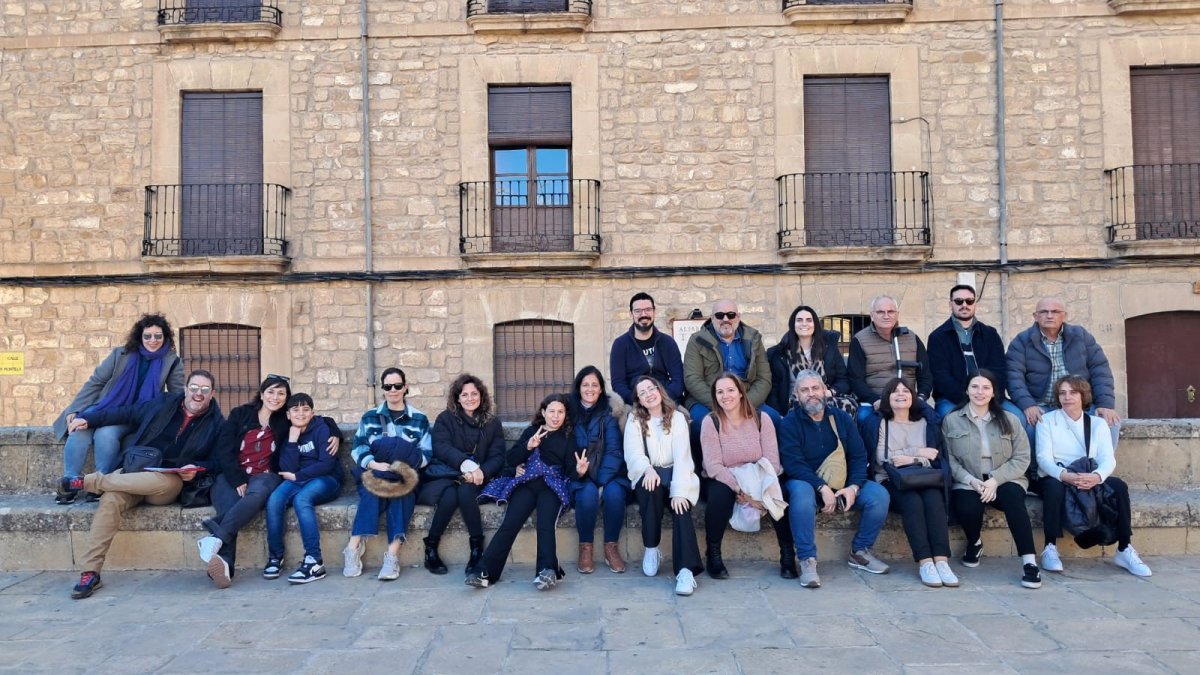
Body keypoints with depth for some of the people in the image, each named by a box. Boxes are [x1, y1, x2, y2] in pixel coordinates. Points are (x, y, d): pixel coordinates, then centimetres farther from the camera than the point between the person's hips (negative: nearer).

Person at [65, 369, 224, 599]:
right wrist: (88, 418, 6)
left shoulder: (216, 422, 7)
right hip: (136, 470, 2)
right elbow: (126, 413, 16)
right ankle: (90, 572, -25)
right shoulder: (162, 404, 13)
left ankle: (88, 481, -21)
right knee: (111, 499, -30)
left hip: (170, 483, -2)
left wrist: (196, 468, -13)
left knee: (167, 482, -38)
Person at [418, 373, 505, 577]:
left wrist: (481, 471, -18)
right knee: (450, 495, -33)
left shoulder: (493, 423, 13)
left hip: (475, 480, 1)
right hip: (443, 477, -1)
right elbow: (441, 447, -9)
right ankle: (430, 550, -17)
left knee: (466, 492, -33)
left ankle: (477, 549, -25)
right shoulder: (445, 419, 8)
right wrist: (465, 463, -28)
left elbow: (497, 457, 4)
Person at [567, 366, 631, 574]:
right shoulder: (570, 413, 7)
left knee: (614, 492, -32)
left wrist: (603, 482, -18)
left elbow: (614, 451, -6)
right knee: (588, 493, -32)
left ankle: (611, 547, -12)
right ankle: (585, 548, -13)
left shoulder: (608, 414, 3)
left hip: (607, 475, 0)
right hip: (581, 477, 0)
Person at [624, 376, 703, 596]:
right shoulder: (634, 420, 8)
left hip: (675, 475, 0)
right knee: (651, 487, -34)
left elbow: (682, 456, -7)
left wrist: (679, 491, -22)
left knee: (681, 505, -29)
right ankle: (651, 549, -18)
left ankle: (686, 569, -41)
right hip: (648, 476, 0)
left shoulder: (677, 418, 5)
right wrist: (648, 469, -31)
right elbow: (633, 454, -7)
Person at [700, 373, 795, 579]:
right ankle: (713, 555, -13)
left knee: (779, 495, -28)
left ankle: (788, 555, -10)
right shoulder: (711, 421, -7)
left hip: (758, 478, 1)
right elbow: (713, 466, -15)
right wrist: (741, 491, -26)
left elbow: (772, 461, -8)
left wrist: (759, 490, -24)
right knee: (720, 496, -34)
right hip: (724, 479, -1)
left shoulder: (761, 418, -2)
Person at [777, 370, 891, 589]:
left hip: (843, 484, 4)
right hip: (806, 482, -4)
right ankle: (807, 561, -28)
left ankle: (860, 552, 1)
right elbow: (793, 464, -15)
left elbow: (859, 456, 2)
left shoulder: (842, 419, 8)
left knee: (879, 494, -19)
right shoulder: (789, 423, -5)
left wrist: (853, 487, -16)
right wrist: (822, 488, -26)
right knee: (801, 494, -38)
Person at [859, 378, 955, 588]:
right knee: (912, 502, -33)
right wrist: (918, 452, -4)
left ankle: (941, 561, -36)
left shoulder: (925, 423, 21)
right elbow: (881, 459, -2)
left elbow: (934, 458, 10)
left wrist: (911, 460, -7)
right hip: (890, 482, -2)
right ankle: (925, 563, -36)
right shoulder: (877, 424, 13)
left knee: (933, 498, -31)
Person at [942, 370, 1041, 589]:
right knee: (968, 508, -32)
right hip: (967, 483, 0)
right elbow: (949, 459, -1)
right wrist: (971, 481, -17)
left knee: (1012, 498, -33)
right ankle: (974, 543, 5)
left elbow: (1021, 458, 0)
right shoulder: (951, 420, 4)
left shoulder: (1010, 420, 7)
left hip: (1004, 481, 1)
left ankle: (1029, 563, -31)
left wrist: (995, 480, -14)